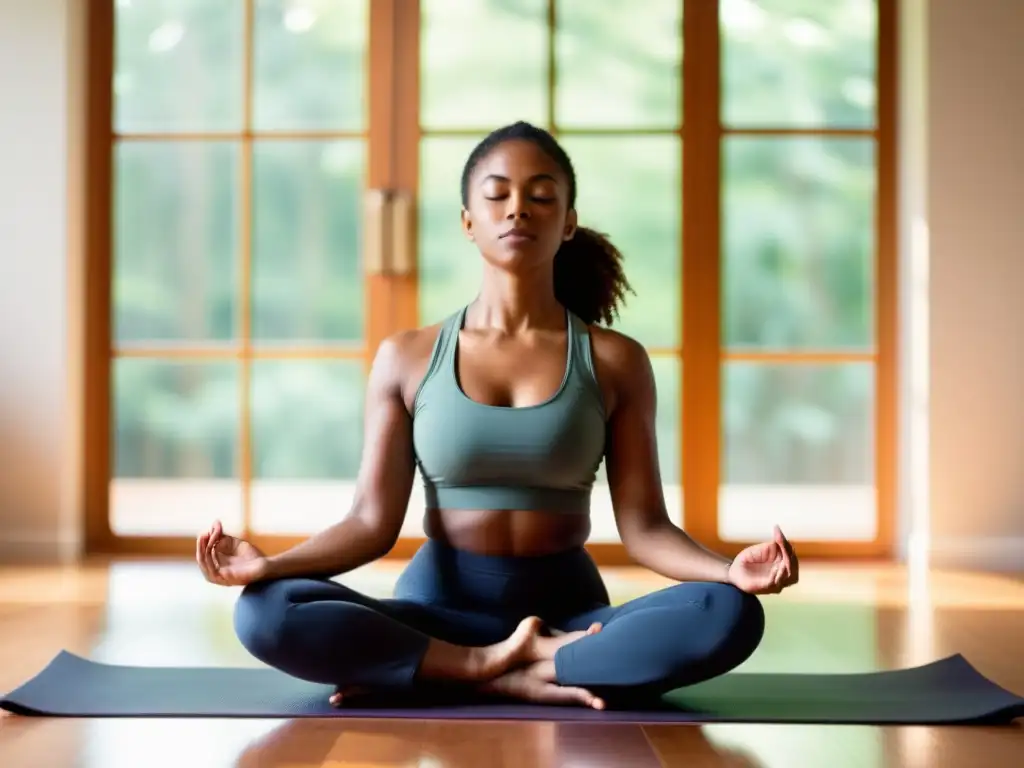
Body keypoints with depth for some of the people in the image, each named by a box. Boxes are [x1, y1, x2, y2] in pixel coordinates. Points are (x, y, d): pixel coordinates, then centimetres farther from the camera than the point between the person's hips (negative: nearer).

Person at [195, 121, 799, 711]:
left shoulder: (616, 361, 2)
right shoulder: (407, 358, 3)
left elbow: (643, 526, -2)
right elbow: (374, 522, -1)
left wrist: (731, 568, -22)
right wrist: (269, 564, -19)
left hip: (567, 610, 1)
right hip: (437, 607, 0)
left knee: (731, 615, -29)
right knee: (266, 612, -28)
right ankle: (517, 668, -23)